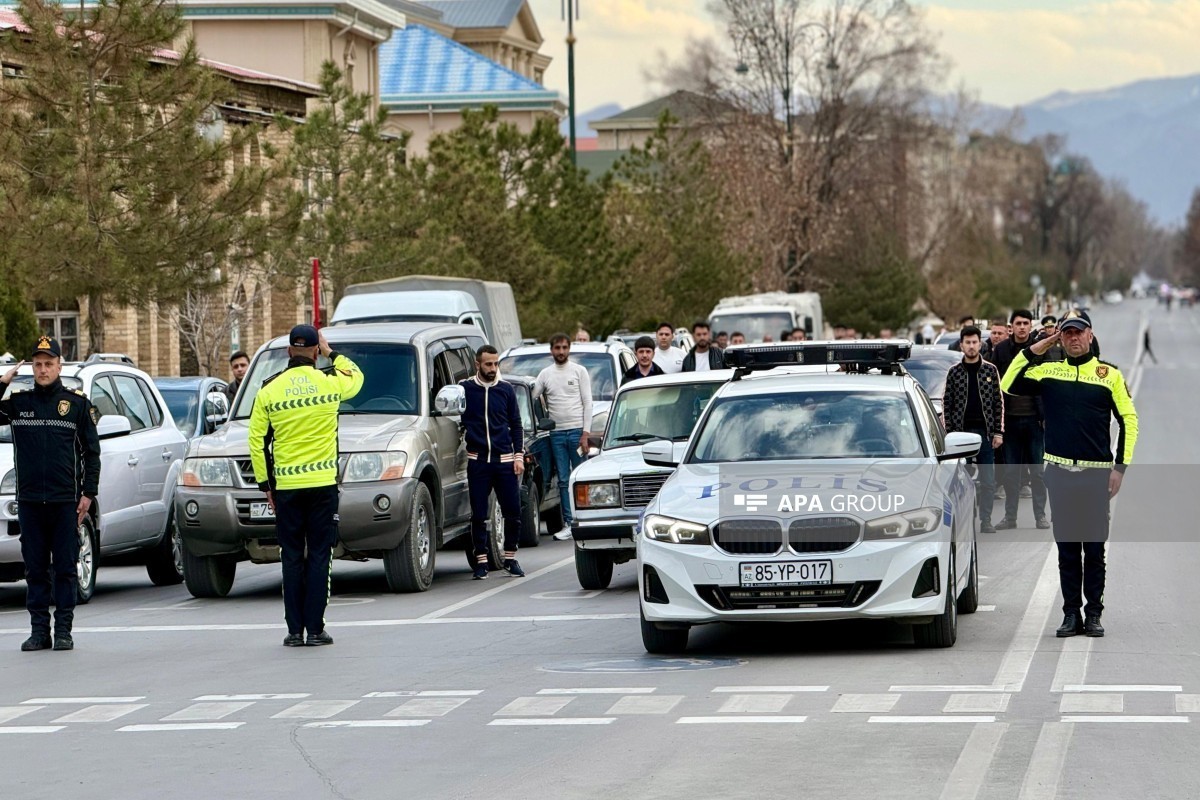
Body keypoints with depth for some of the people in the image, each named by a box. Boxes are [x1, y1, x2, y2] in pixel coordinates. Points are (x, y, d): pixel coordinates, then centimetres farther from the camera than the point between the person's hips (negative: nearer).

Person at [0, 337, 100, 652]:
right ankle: (39, 630, 9)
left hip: (65, 500, -2)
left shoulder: (77, 403, 5)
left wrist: (88, 493, -1)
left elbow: (91, 452, 6)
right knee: (35, 569, 5)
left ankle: (63, 631, 4)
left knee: (65, 568, 0)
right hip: (29, 499, 2)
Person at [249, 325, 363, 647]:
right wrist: (331, 353, 28)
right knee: (319, 557, 3)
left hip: (286, 487, 1)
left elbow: (256, 440, 3)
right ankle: (315, 629, 1)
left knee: (292, 558, 7)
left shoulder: (269, 390, -1)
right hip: (322, 484, -1)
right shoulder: (330, 382, -4)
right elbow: (356, 376, 20)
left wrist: (265, 483, 10)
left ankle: (294, 630, 6)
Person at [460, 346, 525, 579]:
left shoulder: (505, 390, 9)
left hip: (504, 461, 2)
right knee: (478, 515, -1)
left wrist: (518, 456, 5)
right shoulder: (465, 389, 3)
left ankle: (510, 558, 13)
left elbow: (515, 425, 13)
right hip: (477, 461, -2)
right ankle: (481, 561, 7)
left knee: (513, 512, -1)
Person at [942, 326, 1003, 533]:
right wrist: (948, 434, -3)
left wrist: (998, 432, -1)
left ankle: (986, 521, 5)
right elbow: (947, 405, 4)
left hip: (985, 433, 0)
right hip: (961, 431, 0)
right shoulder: (954, 372, 4)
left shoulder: (990, 370, 5)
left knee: (988, 481, -1)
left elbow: (999, 403, 5)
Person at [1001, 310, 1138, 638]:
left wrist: (1120, 467, -2)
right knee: (1067, 547, 5)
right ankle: (1071, 614, 9)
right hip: (1059, 473, 2)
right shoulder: (1047, 371, 7)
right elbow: (1007, 386, -2)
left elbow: (1129, 421, 5)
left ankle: (1093, 613, 8)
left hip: (1096, 474, -2)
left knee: (1095, 548, 2)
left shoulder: (1109, 374, 3)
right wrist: (1034, 350, -3)